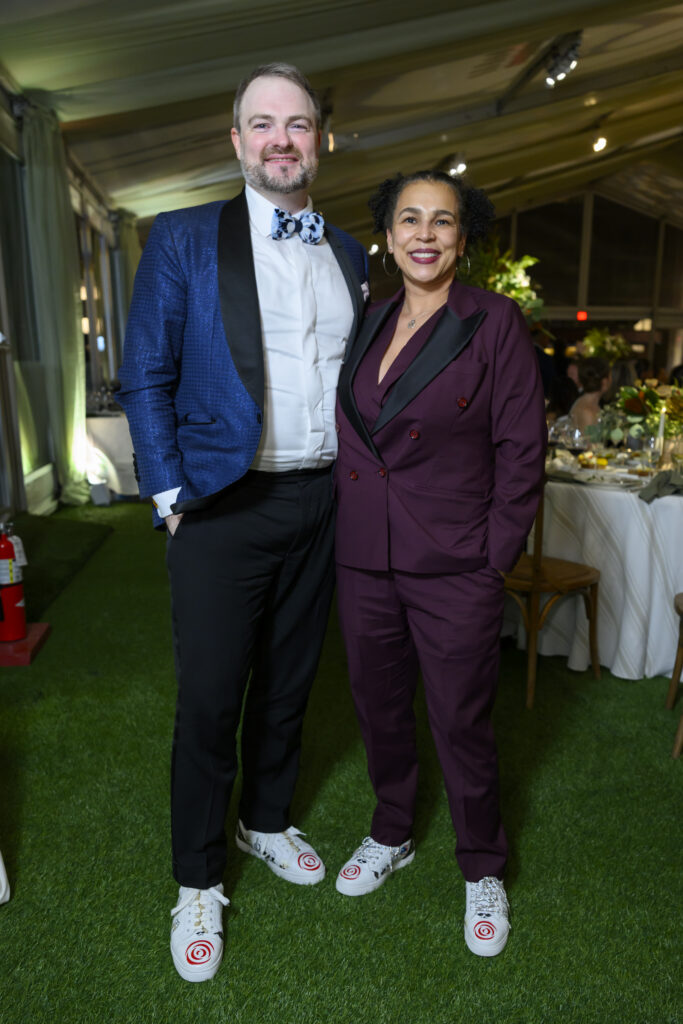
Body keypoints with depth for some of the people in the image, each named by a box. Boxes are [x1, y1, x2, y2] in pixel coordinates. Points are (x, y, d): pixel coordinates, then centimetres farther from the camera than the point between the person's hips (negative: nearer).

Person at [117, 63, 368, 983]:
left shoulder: (351, 256, 11)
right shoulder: (184, 239, -2)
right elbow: (146, 379, -5)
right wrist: (171, 496, -10)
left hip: (321, 503, 4)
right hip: (222, 510, -4)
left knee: (288, 683, 18)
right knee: (209, 700, 4)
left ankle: (268, 821, 42)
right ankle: (198, 882, 26)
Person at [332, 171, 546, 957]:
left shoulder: (494, 322, -6)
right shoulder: (368, 326, 8)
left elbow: (522, 445, -7)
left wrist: (498, 554, -10)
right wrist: (345, 527, 8)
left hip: (453, 568, -4)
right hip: (363, 560, 5)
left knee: (460, 723, 8)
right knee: (379, 706, 18)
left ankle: (482, 869, 33)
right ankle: (391, 834, 43)